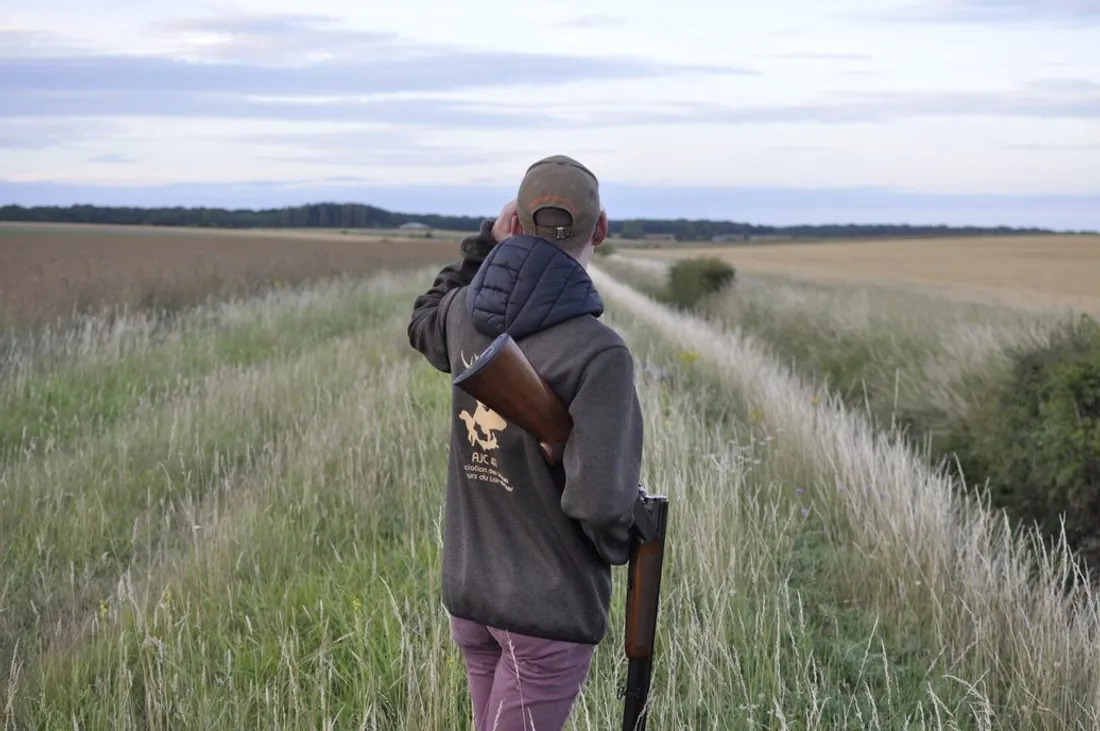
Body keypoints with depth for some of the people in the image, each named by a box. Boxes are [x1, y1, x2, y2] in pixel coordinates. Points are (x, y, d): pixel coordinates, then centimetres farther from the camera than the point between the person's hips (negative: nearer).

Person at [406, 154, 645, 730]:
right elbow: (599, 499, -25)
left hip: (468, 589, 7)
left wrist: (483, 244, 16)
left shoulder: (466, 315, -3)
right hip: (551, 603, -6)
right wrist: (622, 544, -3)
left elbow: (425, 327, 24)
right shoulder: (599, 353, -22)